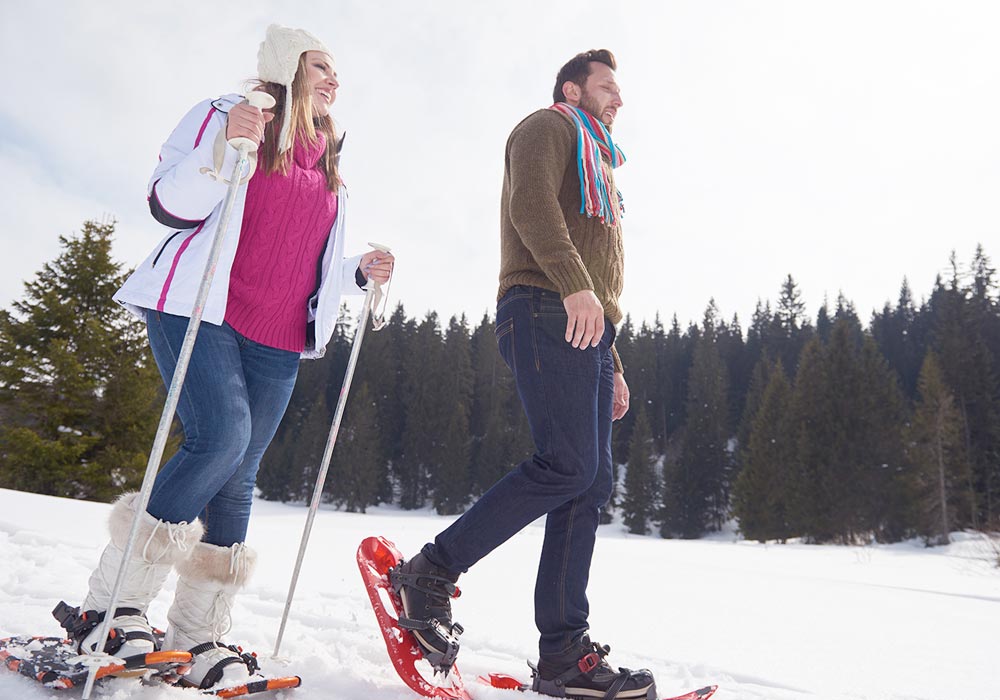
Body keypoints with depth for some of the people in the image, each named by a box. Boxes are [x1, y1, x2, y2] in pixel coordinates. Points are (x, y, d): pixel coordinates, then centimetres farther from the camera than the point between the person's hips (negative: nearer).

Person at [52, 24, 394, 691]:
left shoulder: (328, 163, 23)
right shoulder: (221, 114, 5)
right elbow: (171, 206, -6)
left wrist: (362, 272, 7)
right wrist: (224, 147, -21)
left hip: (276, 341, 6)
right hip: (199, 310, -5)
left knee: (239, 477, 0)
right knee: (222, 435, -24)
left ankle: (200, 637, 7)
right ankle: (111, 605, -10)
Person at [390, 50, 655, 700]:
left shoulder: (597, 167, 37)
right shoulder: (549, 128, 11)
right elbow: (531, 204, -12)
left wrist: (612, 365, 25)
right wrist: (573, 282, -27)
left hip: (586, 329, 9)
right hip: (546, 311, -9)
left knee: (592, 484, -1)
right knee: (568, 464, -21)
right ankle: (430, 573, -9)